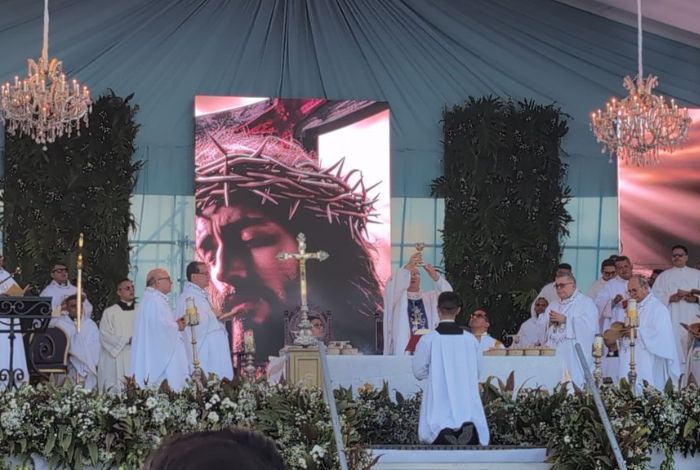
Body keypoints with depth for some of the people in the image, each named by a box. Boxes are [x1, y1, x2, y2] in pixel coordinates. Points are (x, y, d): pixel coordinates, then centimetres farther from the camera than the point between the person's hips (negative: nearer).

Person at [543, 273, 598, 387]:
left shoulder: (586, 303, 5)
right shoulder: (552, 307, 24)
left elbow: (590, 328, -12)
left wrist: (565, 320, -12)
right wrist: (549, 324, -2)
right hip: (554, 357, 5)